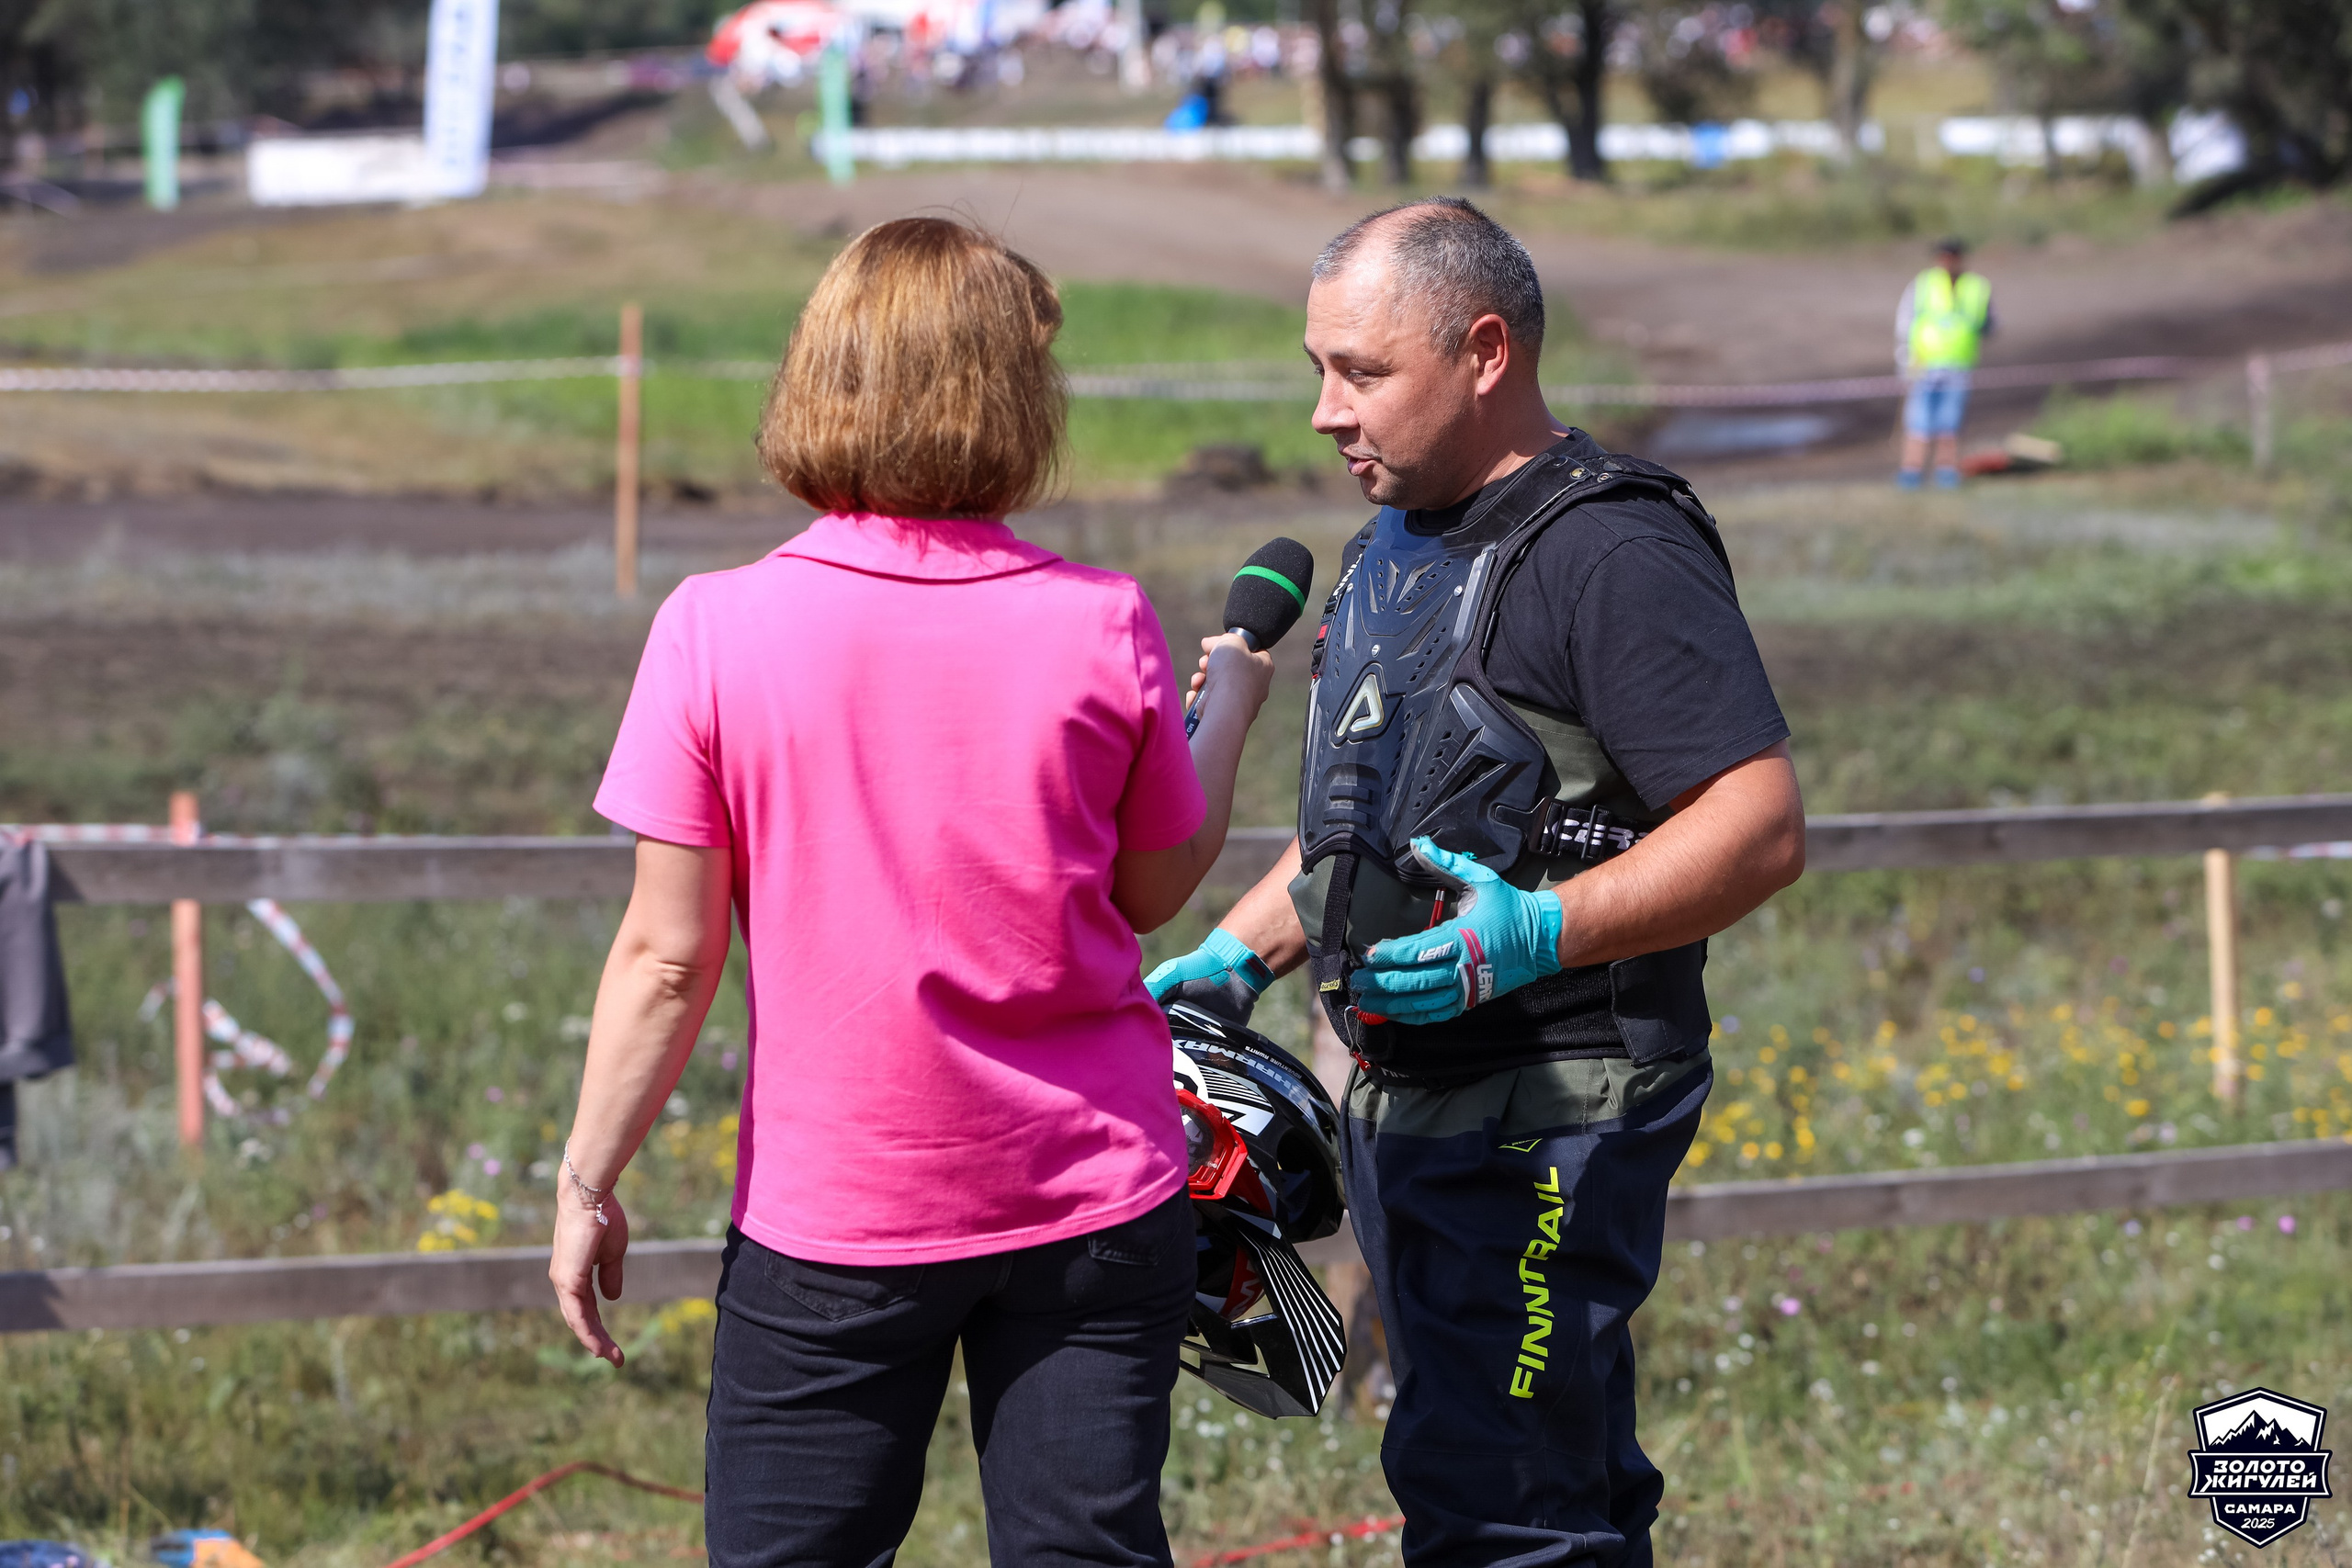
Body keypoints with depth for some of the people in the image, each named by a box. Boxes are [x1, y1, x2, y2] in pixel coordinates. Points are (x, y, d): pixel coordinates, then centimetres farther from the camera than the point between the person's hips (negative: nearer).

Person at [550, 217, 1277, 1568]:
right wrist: (1228, 708, 24)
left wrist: (588, 1182, 2)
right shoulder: (1101, 627, -7)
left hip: (832, 1209, -1)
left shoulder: (718, 632, -11)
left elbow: (666, 958, -8)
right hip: (1092, 1200, 1)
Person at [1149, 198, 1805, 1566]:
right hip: (1407, 1105, 10)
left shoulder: (1613, 553, -15)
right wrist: (1238, 956, 17)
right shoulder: (1401, 548, 16)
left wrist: (1542, 932, -30)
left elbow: (1763, 828, -21)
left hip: (1553, 1120, -10)